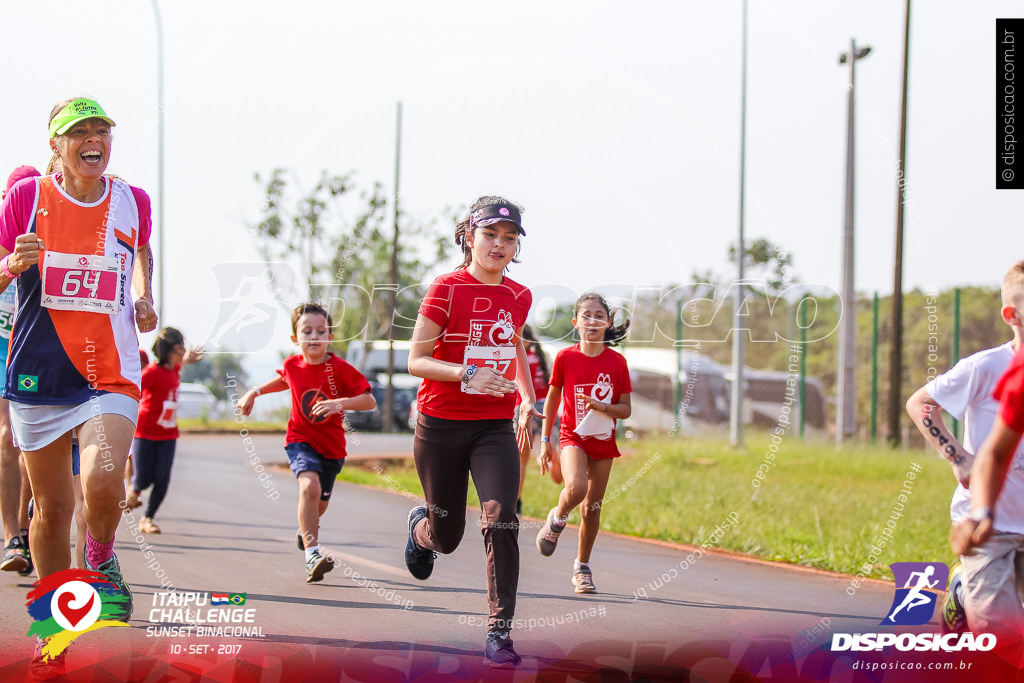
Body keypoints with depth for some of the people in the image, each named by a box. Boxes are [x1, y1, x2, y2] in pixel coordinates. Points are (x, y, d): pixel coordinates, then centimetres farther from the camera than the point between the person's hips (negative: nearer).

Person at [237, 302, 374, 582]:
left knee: (320, 502, 19)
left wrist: (339, 403, -38)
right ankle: (312, 554, -30)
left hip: (332, 446, 1)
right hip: (301, 440, -1)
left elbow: (370, 400, -23)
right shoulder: (292, 365, -7)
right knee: (309, 486, -29)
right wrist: (255, 392, 15)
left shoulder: (339, 369, -18)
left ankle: (306, 529, 56)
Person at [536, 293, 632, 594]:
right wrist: (545, 439, 5)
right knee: (576, 488, -29)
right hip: (572, 436, -2)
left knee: (592, 507, 5)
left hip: (603, 441, 2)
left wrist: (603, 407, -19)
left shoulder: (617, 362, -3)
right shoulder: (565, 358, -5)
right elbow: (552, 399, 6)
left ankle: (582, 567, 22)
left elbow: (625, 409, 1)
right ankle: (557, 519, 4)